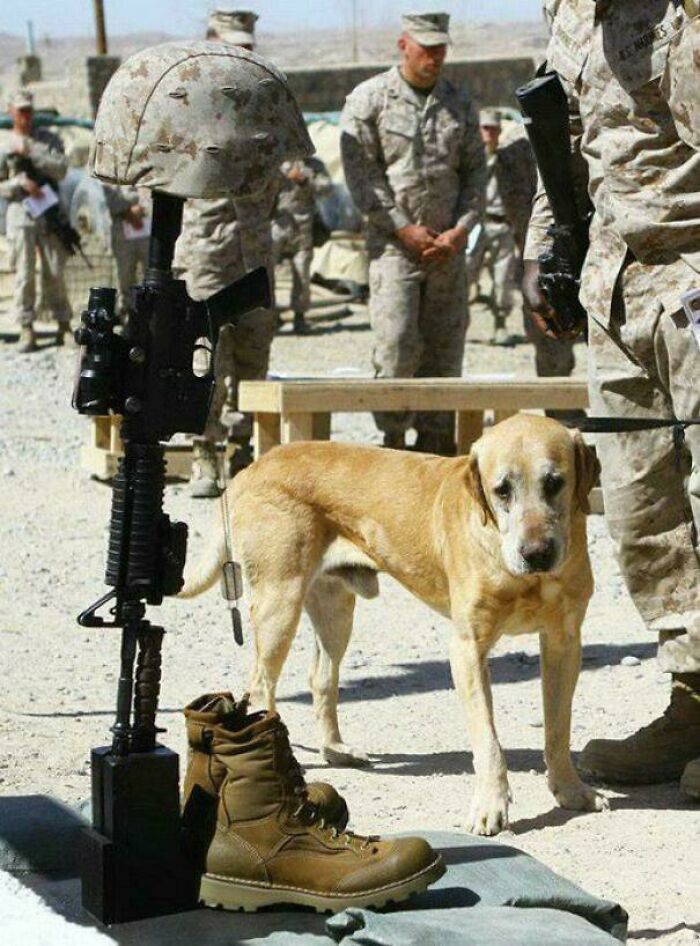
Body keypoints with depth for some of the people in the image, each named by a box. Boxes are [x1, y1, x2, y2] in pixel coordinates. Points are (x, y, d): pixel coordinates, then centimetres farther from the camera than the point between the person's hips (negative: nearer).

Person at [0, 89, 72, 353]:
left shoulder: (49, 140, 10)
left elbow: (60, 170, -4)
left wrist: (31, 153, -9)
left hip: (50, 215, 1)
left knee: (54, 273, 0)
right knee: (24, 274, -5)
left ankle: (63, 325, 9)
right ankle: (26, 330, -3)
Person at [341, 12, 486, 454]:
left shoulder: (460, 103, 11)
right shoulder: (369, 100, -1)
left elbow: (476, 172, 12)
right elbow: (361, 174, -6)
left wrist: (460, 230, -2)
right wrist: (405, 228, -11)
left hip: (448, 246, 4)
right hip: (394, 242, -4)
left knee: (445, 347, 4)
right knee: (397, 346, -11)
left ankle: (437, 440, 11)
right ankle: (394, 439, -2)